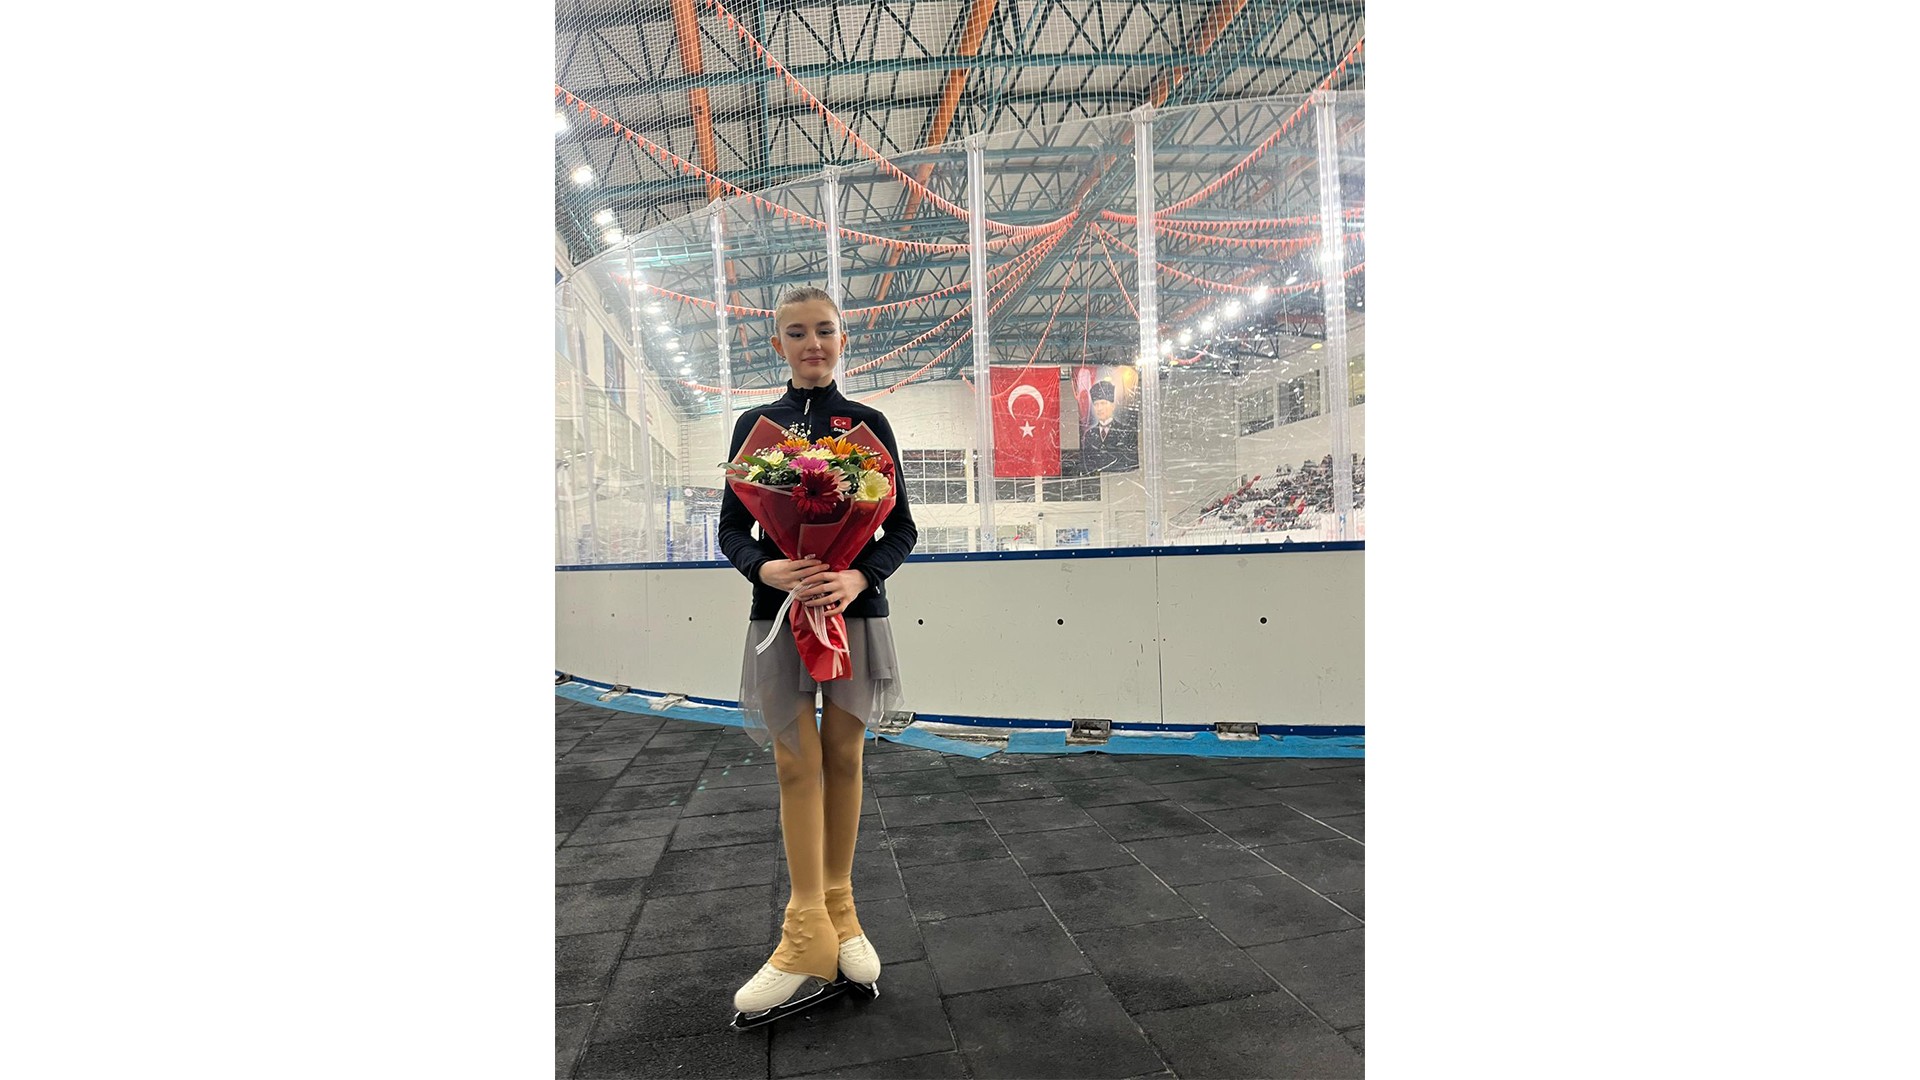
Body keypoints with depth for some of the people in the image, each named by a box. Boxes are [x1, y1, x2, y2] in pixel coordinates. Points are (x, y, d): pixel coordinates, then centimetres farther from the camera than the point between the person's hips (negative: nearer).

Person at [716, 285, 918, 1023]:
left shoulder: (869, 424, 4)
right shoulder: (754, 424, 7)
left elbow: (901, 529, 2)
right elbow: (731, 527, 5)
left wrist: (860, 576, -17)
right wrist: (766, 569, -17)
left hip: (854, 611, 0)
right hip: (779, 612, 1)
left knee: (843, 758, 8)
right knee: (796, 764, 2)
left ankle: (838, 909, 23)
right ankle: (809, 934, 11)